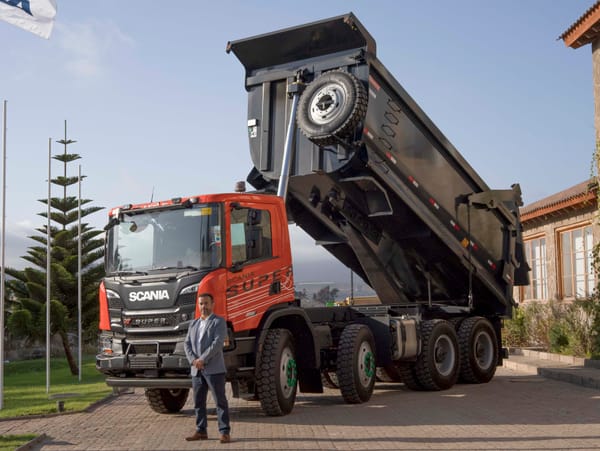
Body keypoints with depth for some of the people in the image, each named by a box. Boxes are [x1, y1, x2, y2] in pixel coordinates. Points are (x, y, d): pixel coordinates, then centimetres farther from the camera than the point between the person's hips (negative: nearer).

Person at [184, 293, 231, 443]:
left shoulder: (219, 322, -1)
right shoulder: (194, 324, 18)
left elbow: (218, 343, -14)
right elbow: (187, 344, 10)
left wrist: (202, 359, -17)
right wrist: (193, 360, -8)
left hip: (214, 369, -6)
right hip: (196, 370, 6)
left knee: (220, 401, -4)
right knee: (198, 402, 9)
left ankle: (225, 432, -3)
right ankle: (201, 431, 18)